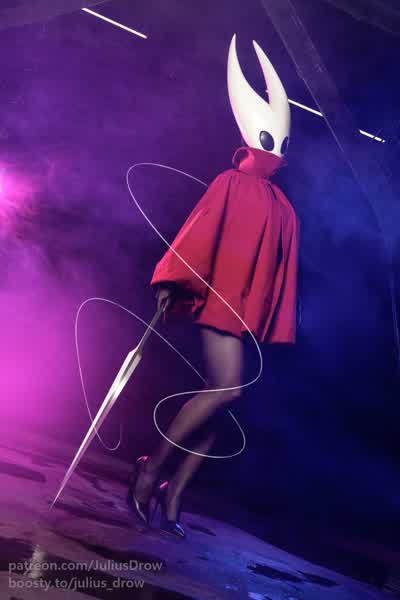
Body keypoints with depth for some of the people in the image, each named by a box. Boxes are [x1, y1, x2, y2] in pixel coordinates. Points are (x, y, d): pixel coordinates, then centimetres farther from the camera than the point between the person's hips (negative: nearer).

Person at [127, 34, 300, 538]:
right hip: (219, 297, -6)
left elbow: (282, 272, 17)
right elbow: (197, 232, -3)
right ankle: (152, 466, -5)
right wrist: (170, 282, -11)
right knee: (226, 388, -21)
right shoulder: (230, 183, 4)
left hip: (251, 311, 6)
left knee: (220, 396, 1)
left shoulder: (283, 209, 18)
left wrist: (278, 329, 14)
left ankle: (174, 495, 7)